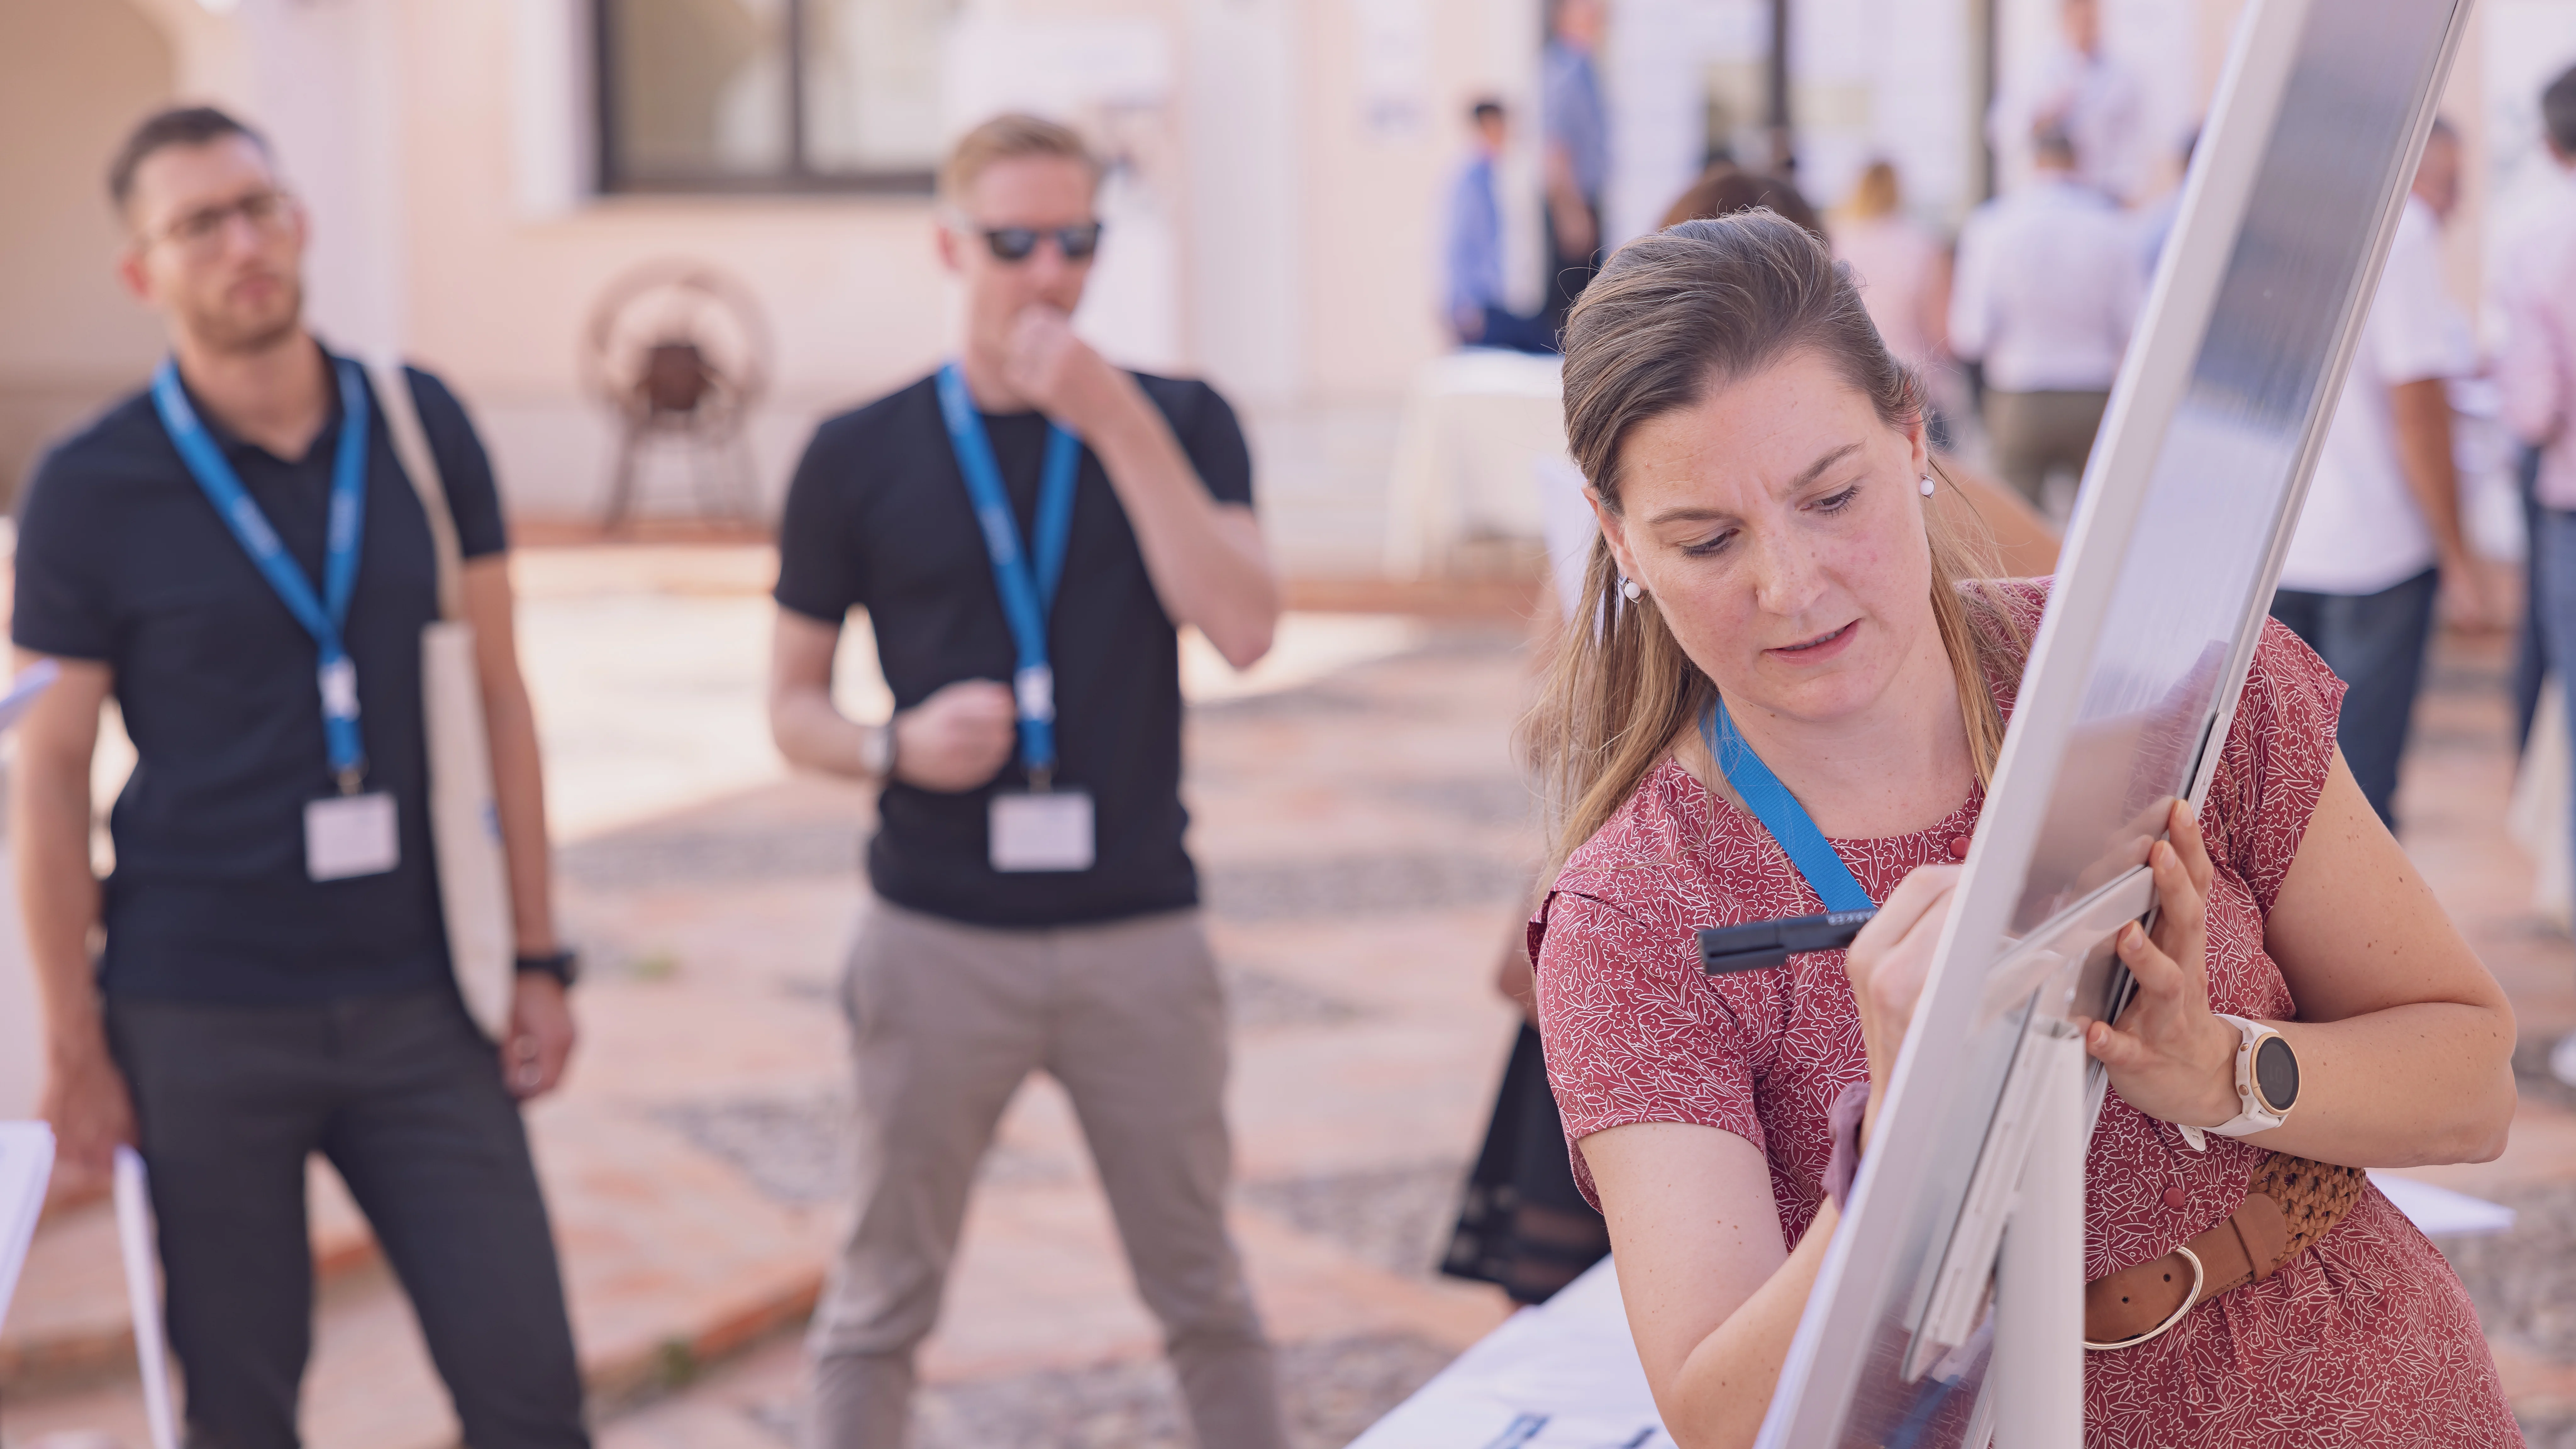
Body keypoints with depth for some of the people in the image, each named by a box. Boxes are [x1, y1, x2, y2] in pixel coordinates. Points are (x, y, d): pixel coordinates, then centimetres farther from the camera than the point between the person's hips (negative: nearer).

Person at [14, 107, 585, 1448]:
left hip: (416, 1007, 2)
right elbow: (48, 774, -2)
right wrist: (74, 1047, -2)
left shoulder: (423, 429, 1)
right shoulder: (91, 490, -6)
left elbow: (496, 698, 6)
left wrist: (539, 962, 4)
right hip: (203, 1020, -2)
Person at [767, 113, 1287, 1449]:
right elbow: (793, 701, 7)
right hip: (939, 938, 0)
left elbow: (1243, 628, -13)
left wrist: (1121, 427, -18)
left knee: (1201, 1287, 11)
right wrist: (896, 748, -14)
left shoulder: (1175, 425, 3)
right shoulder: (860, 459, 2)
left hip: (1139, 936, 1)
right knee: (882, 1298, 6)